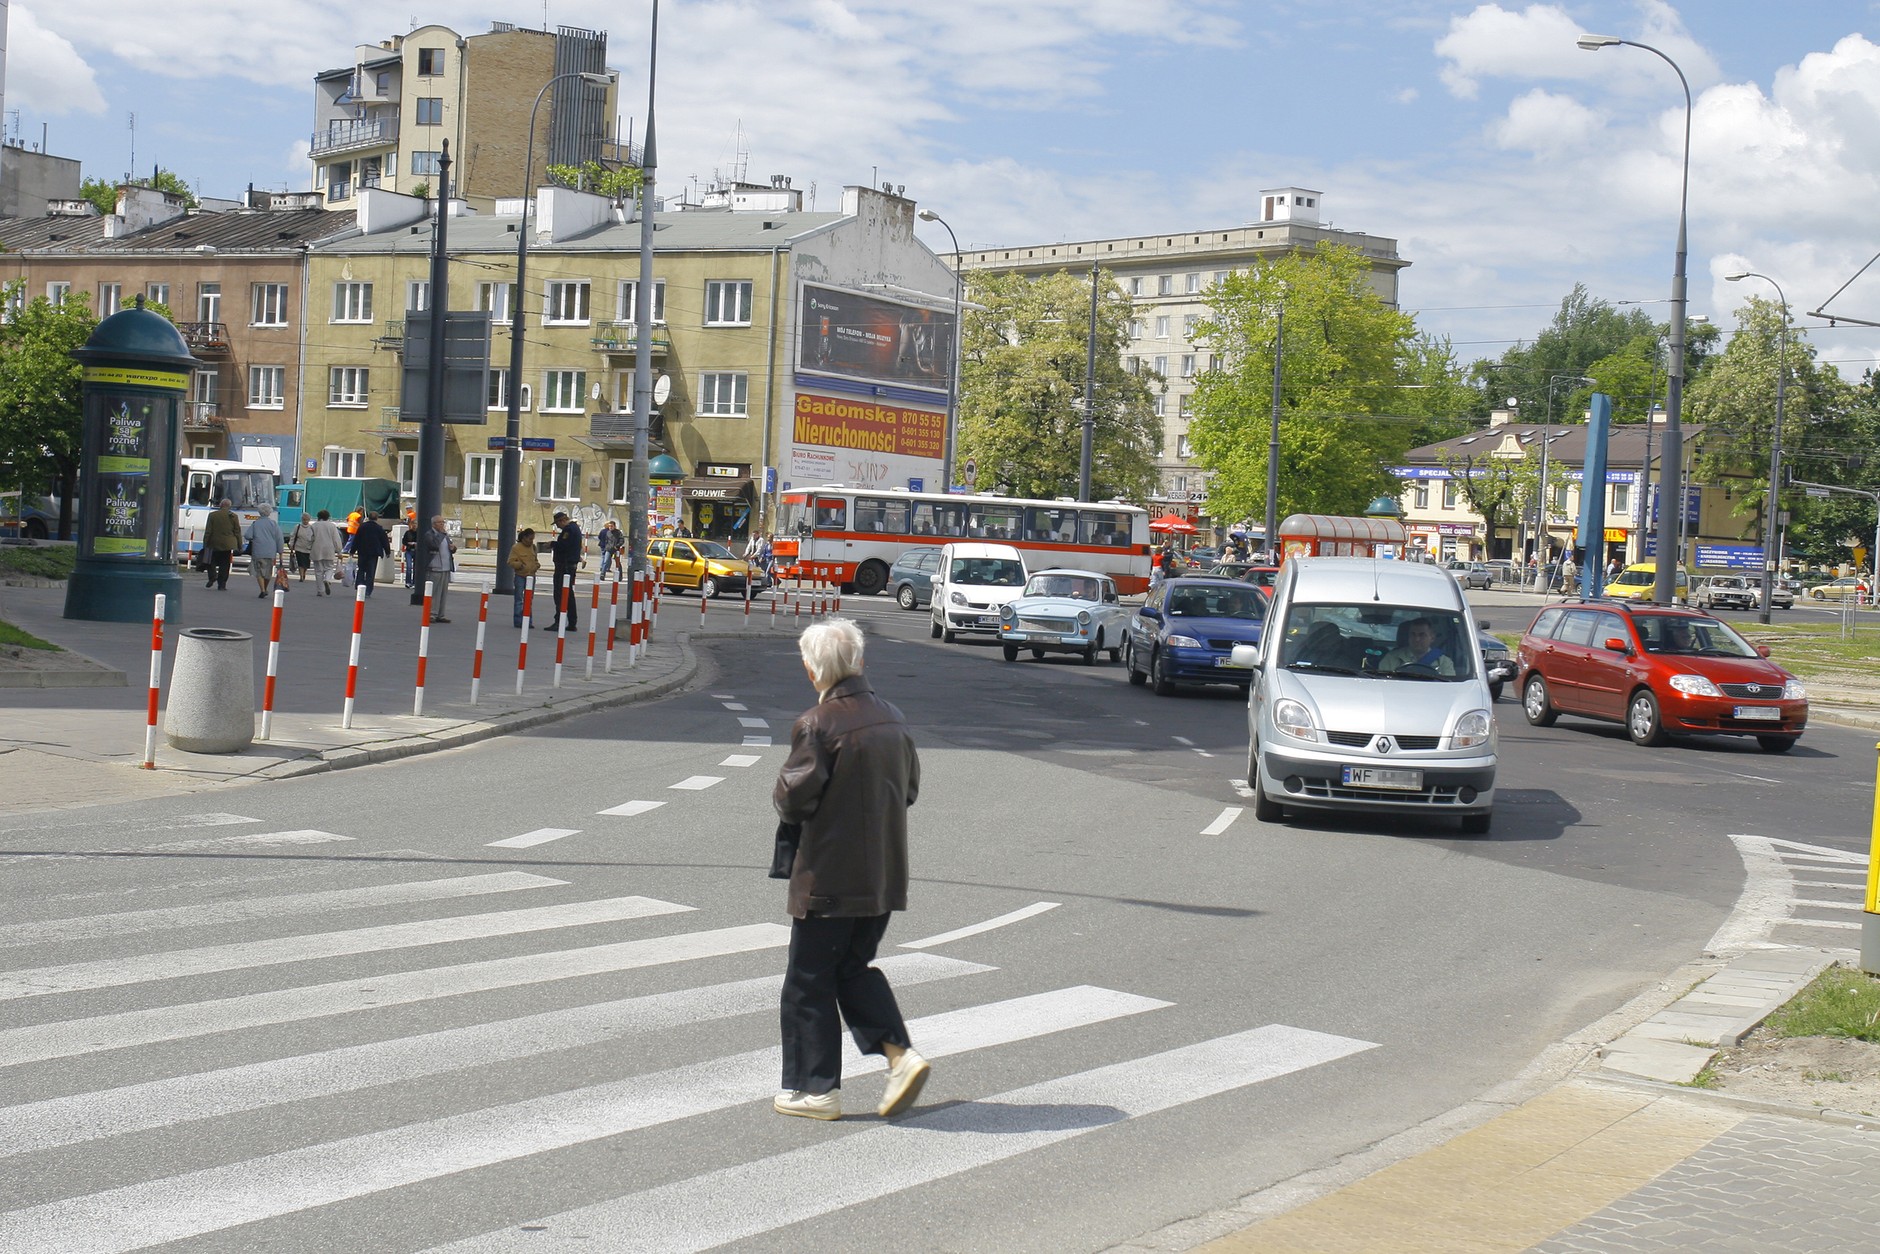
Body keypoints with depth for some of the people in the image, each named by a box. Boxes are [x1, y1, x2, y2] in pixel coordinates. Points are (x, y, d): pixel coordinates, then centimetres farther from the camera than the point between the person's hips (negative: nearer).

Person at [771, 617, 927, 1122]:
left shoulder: (817, 725, -17)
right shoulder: (892, 718, 5)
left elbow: (793, 800, -17)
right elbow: (910, 788, 14)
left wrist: (781, 793, 5)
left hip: (829, 878, -7)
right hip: (885, 876, 7)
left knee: (809, 983, 6)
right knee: (854, 967, 20)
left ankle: (815, 1089, 12)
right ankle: (900, 1052, 5)